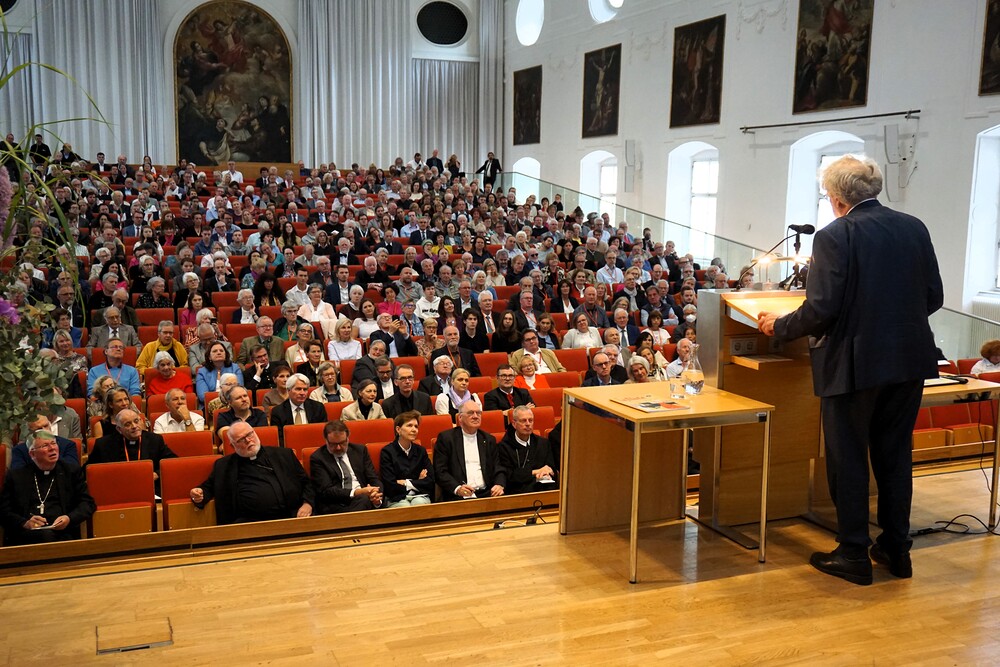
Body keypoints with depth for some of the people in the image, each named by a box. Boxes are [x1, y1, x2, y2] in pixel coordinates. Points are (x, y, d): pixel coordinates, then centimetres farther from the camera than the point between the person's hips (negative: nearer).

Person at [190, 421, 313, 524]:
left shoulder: (283, 455, 17)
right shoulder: (224, 465, 18)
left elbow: (306, 483, 18)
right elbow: (209, 486, 28)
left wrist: (307, 504, -1)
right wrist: (200, 495, 4)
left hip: (290, 519, 0)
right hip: (250, 524, 0)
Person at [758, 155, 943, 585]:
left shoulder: (835, 236, -13)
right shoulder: (914, 228, 4)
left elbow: (821, 310, -18)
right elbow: (933, 297, 8)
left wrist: (779, 327, -1)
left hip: (854, 364, -6)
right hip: (909, 360, 6)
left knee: (848, 459, 7)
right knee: (895, 456, 17)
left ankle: (853, 555, 14)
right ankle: (896, 549, 27)